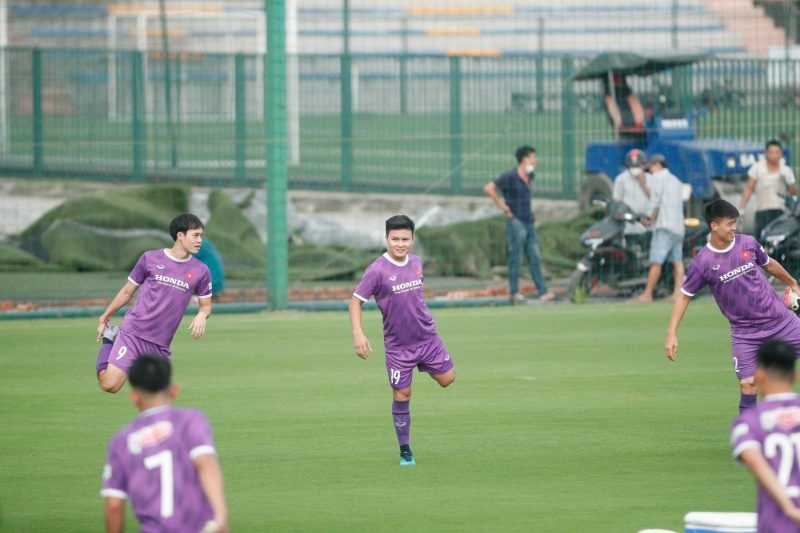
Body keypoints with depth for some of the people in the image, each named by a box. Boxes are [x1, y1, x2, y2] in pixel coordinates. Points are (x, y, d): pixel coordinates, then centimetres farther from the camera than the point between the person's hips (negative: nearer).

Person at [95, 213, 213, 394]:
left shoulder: (200, 271, 6)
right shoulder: (150, 259, 0)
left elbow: (206, 305, 15)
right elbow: (127, 292, 10)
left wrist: (202, 315, -10)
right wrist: (104, 318, 13)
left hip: (160, 345, 3)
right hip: (133, 333, -3)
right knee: (109, 385, -13)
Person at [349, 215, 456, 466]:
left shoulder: (416, 262, 1)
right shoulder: (377, 270, -17)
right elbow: (356, 301, -12)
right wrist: (358, 334, -23)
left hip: (427, 337, 5)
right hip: (397, 346, -5)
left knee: (447, 379, 7)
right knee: (402, 395, 0)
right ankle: (405, 450, 12)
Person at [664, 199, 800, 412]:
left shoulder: (748, 243, -4)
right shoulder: (702, 262, -12)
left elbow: (769, 265, 16)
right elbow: (684, 296, -4)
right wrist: (671, 334, -10)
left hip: (780, 320, 3)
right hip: (745, 333, -3)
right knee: (748, 385, -8)